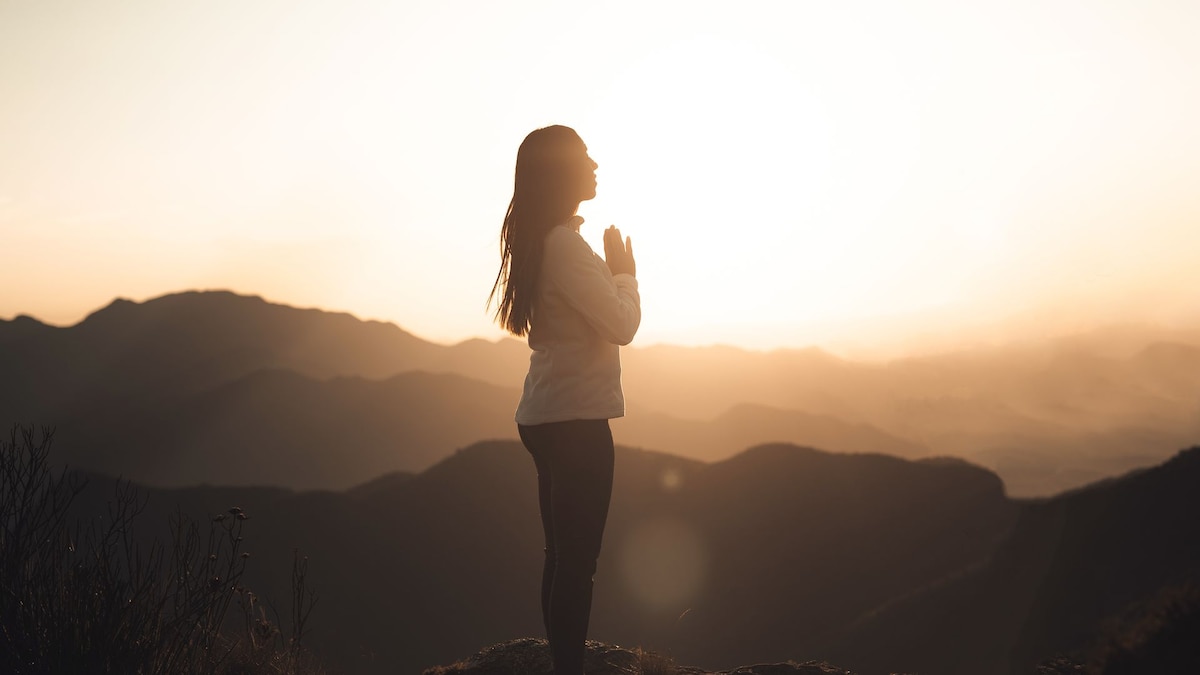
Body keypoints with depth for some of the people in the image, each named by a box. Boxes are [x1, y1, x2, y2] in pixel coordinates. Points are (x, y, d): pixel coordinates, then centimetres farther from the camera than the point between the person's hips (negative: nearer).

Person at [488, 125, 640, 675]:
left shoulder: (539, 241, 13)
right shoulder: (565, 244, -16)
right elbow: (621, 325, -16)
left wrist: (612, 272, 12)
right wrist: (626, 272, -1)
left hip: (548, 417, 10)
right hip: (576, 420, -10)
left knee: (562, 554, 13)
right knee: (576, 559, -5)